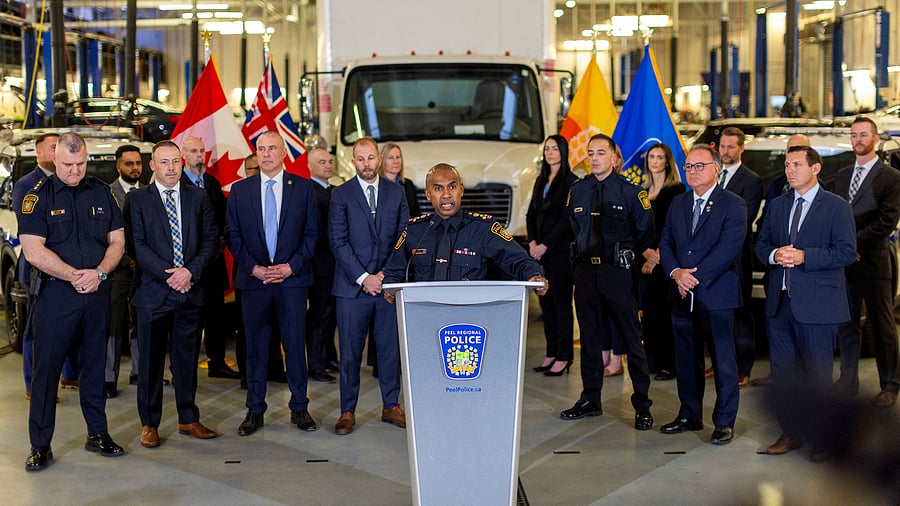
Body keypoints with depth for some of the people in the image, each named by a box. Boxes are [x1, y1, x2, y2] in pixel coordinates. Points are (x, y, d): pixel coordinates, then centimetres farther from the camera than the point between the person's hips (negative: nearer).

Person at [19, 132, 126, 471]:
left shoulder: (102, 193, 7)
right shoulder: (39, 196, -3)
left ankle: (98, 434, 21)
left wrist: (99, 272, -10)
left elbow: (117, 241, 7)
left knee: (94, 365, 11)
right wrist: (74, 275, -14)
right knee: (46, 368, -1)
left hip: (97, 292, 3)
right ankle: (40, 445, 5)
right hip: (55, 294, -3)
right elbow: (33, 251, -10)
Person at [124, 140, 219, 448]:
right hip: (153, 293, -2)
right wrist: (169, 275, -14)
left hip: (190, 291, 3)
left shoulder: (198, 197, 9)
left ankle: (188, 419, 20)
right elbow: (137, 245, -7)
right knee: (151, 361, 4)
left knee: (187, 357, 10)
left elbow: (211, 239, 5)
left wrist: (191, 271, -10)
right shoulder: (138, 200, 0)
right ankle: (149, 424, 13)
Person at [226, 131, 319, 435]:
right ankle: (255, 410, 13)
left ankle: (299, 408, 12)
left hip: (292, 277, -1)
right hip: (254, 279, 1)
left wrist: (291, 266, -8)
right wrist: (253, 268, -7)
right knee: (256, 347, 5)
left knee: (295, 344, 2)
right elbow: (233, 236, 6)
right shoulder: (240, 190, 7)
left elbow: (311, 234, 4)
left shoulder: (302, 188, 5)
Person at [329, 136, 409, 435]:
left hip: (388, 284, 2)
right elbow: (338, 242, -5)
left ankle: (391, 406, 19)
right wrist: (363, 278, -12)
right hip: (352, 287, -2)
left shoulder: (396, 193, 9)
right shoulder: (341, 195, 1)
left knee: (390, 347, 7)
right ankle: (348, 411, 9)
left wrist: (387, 274, -5)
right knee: (350, 351, 1)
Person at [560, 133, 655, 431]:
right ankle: (590, 401, 21)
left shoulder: (630, 191, -4)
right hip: (586, 270, 5)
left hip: (618, 272, -4)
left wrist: (646, 257, 4)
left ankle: (642, 406, 3)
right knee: (589, 338, 11)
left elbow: (645, 233, 2)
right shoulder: (577, 191, 9)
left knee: (631, 338, -3)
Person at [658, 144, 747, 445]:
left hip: (717, 294, -6)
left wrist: (695, 276, -17)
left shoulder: (733, 205, -5)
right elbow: (665, 245, 11)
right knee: (686, 359, 12)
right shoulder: (678, 204, 14)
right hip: (683, 296, 6)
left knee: (723, 360, -1)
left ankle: (724, 422, 6)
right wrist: (676, 273, -8)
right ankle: (690, 415, 24)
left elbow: (728, 248, -15)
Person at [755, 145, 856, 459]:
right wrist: (774, 254, -7)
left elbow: (847, 252, -11)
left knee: (818, 373, 0)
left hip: (816, 303, -5)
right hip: (780, 302, 6)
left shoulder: (836, 207, -3)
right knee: (783, 371, 10)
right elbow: (761, 244, 15)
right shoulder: (777, 206, 14)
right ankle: (791, 433, 21)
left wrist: (804, 256, -19)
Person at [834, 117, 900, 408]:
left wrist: (854, 242, -15)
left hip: (874, 262, -5)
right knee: (846, 326, 9)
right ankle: (848, 383, 16)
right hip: (844, 262, 5)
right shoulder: (842, 176, 16)